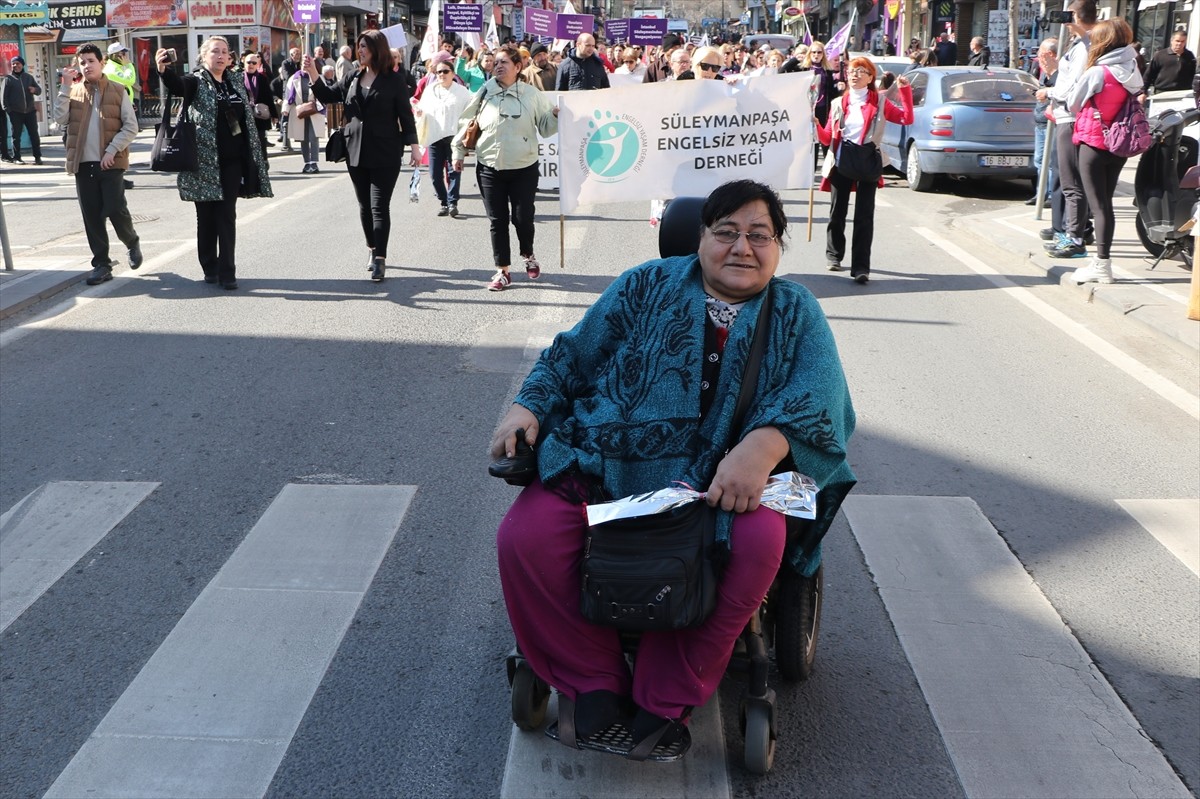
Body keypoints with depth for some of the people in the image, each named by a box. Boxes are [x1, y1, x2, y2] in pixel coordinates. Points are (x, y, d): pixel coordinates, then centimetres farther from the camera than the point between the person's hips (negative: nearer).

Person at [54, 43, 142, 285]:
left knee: (115, 209, -9)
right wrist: (66, 87, -8)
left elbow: (131, 127, -2)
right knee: (91, 215, 4)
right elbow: (60, 119, -3)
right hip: (83, 163, 3)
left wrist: (112, 150, -12)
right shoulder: (73, 91, 10)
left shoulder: (118, 91, 2)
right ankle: (102, 264, 11)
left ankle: (132, 243, 22)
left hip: (111, 162, -3)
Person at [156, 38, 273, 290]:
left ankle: (227, 272, 2)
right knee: (206, 216, 5)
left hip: (232, 160, 3)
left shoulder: (235, 82, 14)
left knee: (227, 216, 1)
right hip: (205, 160, -3)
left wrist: (256, 154, 14)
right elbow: (176, 85, -23)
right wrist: (164, 70, -45)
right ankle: (210, 269, 16)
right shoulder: (197, 82, -1)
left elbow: (247, 118, 19)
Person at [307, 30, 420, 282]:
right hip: (356, 151, 5)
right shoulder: (354, 77, 10)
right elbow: (329, 96, 14)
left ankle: (380, 258, -7)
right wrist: (313, 76, 0)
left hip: (384, 153, -5)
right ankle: (372, 249, 28)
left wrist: (413, 146, -9)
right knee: (364, 205, 13)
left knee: (379, 206, -8)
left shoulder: (394, 79, -4)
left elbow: (405, 114, -4)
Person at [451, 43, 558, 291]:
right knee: (497, 220, 3)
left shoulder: (532, 94, 0)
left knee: (523, 217, 0)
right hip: (489, 168, 1)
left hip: (524, 168, -1)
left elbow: (545, 127, 3)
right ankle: (503, 271, 12)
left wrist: (557, 115, -15)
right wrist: (459, 152, 10)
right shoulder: (484, 93, 4)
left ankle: (528, 255, 30)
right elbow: (466, 124, 11)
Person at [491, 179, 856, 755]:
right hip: (605, 460, 1)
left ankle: (667, 696, -14)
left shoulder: (795, 312, 13)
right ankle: (595, 679, -1)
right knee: (524, 535, -23)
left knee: (760, 539, -34)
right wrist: (527, 406, -3)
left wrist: (763, 444, -26)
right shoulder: (648, 286, 16)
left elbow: (818, 390, -6)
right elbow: (574, 353, 17)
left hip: (723, 478, -1)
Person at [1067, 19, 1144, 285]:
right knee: (1106, 203, 14)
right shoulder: (1132, 72, 4)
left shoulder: (1097, 72, -15)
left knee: (1098, 205, -3)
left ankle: (1102, 266, -2)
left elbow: (1073, 104, -4)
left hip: (1094, 143, -6)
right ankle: (1103, 259, 19)